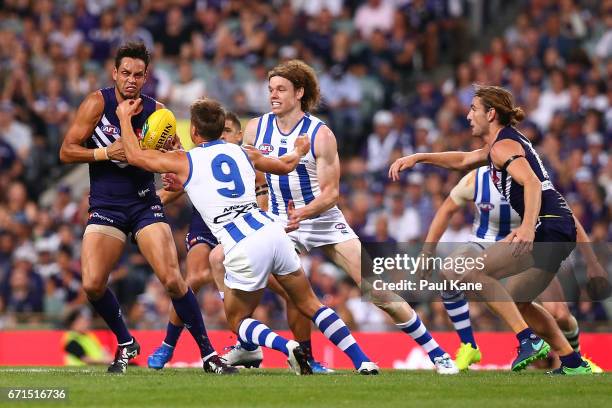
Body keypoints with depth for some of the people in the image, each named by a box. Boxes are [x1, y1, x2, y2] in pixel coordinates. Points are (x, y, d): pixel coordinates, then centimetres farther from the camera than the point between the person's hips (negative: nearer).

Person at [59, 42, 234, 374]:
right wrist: (106, 152, -19)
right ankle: (125, 344, 11)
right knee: (93, 285, -15)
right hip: (105, 206, 0)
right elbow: (66, 152, -6)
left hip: (145, 204, 0)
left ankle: (207, 353, -4)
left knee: (172, 279, -14)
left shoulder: (155, 110, 0)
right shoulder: (98, 103, -6)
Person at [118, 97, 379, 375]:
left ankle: (286, 346, -12)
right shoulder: (241, 152, 17)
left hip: (244, 251, -4)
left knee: (238, 322, 16)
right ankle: (362, 361, 5)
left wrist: (125, 116, 29)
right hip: (272, 233, 4)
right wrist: (299, 152, 57)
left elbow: (135, 156, 15)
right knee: (310, 304, 17)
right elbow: (285, 166, 35)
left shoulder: (185, 162, 5)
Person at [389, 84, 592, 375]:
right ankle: (574, 364, 18)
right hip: (561, 231, 10)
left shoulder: (503, 146, -7)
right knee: (516, 300, 21)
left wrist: (528, 228, -38)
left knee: (472, 272, -12)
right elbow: (462, 160, 38)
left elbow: (532, 183, -24)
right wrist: (418, 158, 32)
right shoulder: (506, 143, 23)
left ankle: (528, 340, -17)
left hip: (548, 227, -10)